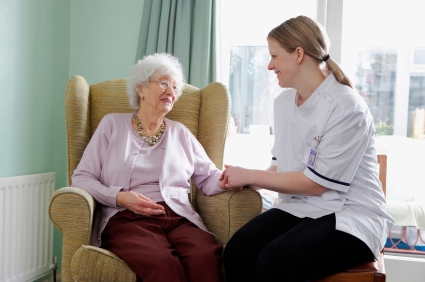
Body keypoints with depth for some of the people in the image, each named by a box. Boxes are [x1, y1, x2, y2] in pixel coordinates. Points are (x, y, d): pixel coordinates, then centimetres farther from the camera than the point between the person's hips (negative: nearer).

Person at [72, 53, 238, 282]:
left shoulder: (180, 133, 21)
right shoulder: (113, 124, 13)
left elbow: (209, 178, 17)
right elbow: (82, 177, 7)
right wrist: (119, 197, -10)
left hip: (179, 218, 3)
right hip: (127, 219, -2)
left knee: (208, 259, -34)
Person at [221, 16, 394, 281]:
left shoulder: (346, 107, -16)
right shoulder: (283, 102, 9)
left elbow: (316, 183, -16)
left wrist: (249, 175, -10)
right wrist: (245, 179, -5)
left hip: (350, 216, -6)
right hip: (300, 207, 6)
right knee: (238, 251, -22)